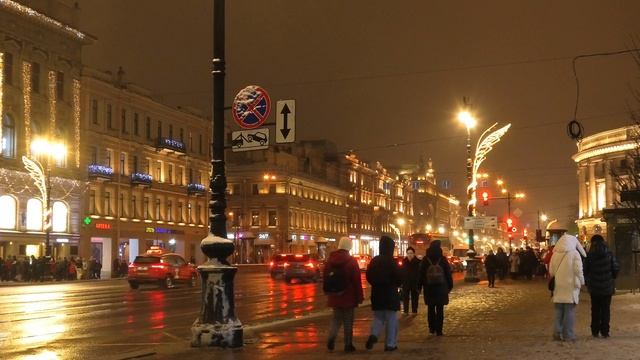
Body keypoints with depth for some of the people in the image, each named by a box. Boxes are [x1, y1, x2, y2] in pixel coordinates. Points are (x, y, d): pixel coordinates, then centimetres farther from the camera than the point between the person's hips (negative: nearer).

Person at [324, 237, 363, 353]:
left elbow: (325, 277, 9)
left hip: (334, 296, 4)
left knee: (337, 317, 16)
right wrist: (360, 296, -5)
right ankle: (348, 345, 10)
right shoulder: (351, 261, -11)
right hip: (348, 296, -4)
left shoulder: (331, 259, 3)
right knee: (348, 320, 7)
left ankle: (331, 337, -8)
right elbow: (357, 280, -12)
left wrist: (328, 292, 19)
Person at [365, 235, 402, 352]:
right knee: (391, 319, 6)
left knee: (378, 317, 16)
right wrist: (397, 284, 8)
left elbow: (369, 277, 6)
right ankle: (390, 344, 8)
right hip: (390, 294, -4)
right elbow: (398, 278, -13)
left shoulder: (374, 261, 2)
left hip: (377, 294, 4)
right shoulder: (392, 261, -14)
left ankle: (373, 334, -10)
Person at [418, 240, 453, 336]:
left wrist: (419, 286, 7)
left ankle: (432, 328, 10)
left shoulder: (425, 260, -2)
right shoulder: (443, 259, -4)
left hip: (429, 288, 1)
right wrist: (450, 286, 8)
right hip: (441, 288, -1)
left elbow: (421, 274, 1)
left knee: (431, 309, 11)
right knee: (440, 309, 3)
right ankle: (439, 330, 0)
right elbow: (448, 274, -1)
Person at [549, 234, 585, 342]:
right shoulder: (574, 253, -8)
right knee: (569, 311, 1)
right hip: (571, 286, -4)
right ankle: (568, 335, 2)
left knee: (559, 311, 11)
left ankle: (557, 333, 12)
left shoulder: (555, 254, 4)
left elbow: (551, 271, 8)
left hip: (558, 286, 4)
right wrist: (581, 282, 3)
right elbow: (578, 270, -10)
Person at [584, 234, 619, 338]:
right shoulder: (609, 254, -6)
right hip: (607, 287, 0)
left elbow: (585, 271, -5)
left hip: (594, 287, 0)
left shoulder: (589, 255, -8)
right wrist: (612, 278, 14)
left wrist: (587, 282, 11)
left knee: (595, 310, 10)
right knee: (606, 309, 7)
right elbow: (616, 269, -5)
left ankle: (595, 331, 10)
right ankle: (604, 331, 5)